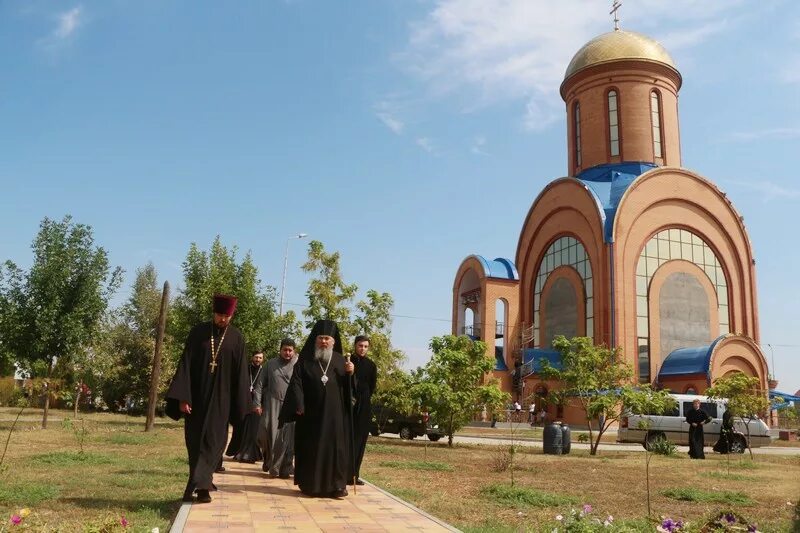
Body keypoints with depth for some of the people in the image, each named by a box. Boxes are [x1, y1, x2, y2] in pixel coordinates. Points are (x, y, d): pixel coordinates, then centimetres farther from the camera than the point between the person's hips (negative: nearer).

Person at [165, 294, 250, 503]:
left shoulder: (236, 338, -1)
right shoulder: (198, 332, -1)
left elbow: (240, 373, 0)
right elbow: (185, 364, -4)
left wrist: (240, 407, -2)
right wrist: (182, 397, -12)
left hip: (220, 399, -1)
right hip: (196, 395, 1)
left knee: (213, 441, -5)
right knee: (195, 441, 8)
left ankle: (199, 485, -2)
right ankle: (202, 482, 23)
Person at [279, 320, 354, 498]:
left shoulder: (340, 361, 9)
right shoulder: (305, 360, 3)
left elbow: (347, 387, 8)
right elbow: (296, 382, -4)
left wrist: (349, 374, -12)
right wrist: (298, 405, -15)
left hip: (334, 413, 1)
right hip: (311, 413, -1)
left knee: (335, 447, 0)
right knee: (311, 447, 3)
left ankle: (336, 485, 5)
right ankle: (310, 484, 12)